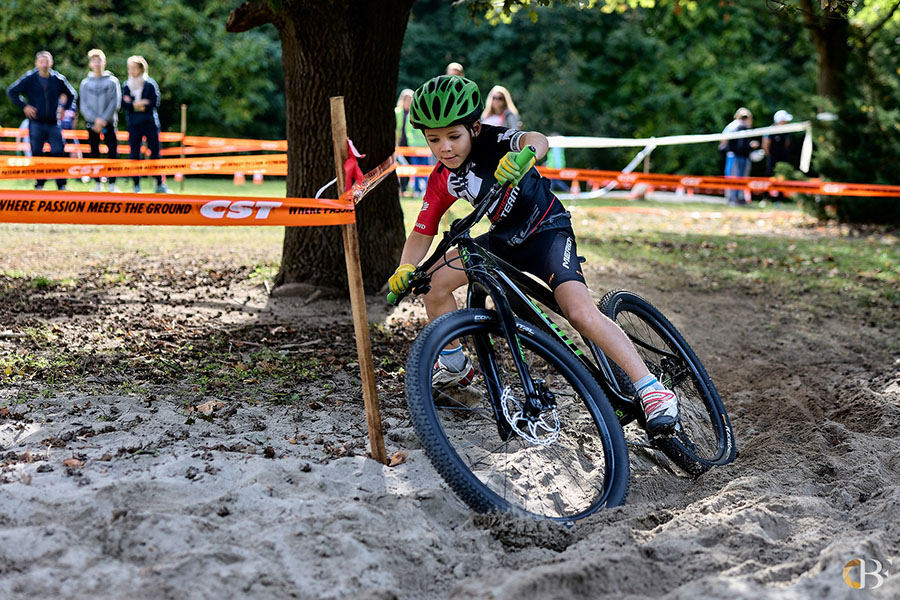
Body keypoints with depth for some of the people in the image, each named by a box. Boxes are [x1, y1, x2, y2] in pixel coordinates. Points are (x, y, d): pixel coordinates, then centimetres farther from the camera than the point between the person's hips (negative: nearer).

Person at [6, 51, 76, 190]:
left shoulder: (59, 79, 3)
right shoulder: (29, 78, -1)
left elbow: (72, 94, 19)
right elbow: (11, 91, 6)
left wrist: (64, 108, 7)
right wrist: (24, 106, -2)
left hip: (54, 123, 1)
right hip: (36, 123, -1)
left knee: (58, 153, -5)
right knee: (37, 154, 3)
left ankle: (61, 185, 1)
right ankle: (39, 185, 13)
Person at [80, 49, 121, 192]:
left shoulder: (112, 81, 3)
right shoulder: (85, 83, 8)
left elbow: (115, 103, -4)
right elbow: (84, 106, 3)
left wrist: (103, 119, -12)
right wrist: (95, 120, -12)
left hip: (109, 123, -2)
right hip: (91, 123, 2)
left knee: (113, 152, -10)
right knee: (94, 153, 3)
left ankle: (112, 184, -7)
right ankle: (98, 184, 10)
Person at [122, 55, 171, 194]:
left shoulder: (150, 84, -1)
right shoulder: (126, 86, 7)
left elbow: (155, 103, -9)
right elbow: (124, 103, -4)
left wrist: (134, 104, -11)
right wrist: (141, 104, -17)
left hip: (150, 123, -2)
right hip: (133, 125, 2)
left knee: (155, 153, -1)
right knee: (134, 155, 1)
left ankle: (160, 185, 7)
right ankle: (136, 186, 7)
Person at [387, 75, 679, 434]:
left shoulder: (492, 142, -23)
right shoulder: (441, 181, -7)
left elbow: (538, 141, -44)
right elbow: (422, 233, -4)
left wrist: (523, 155, -68)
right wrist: (405, 269, -25)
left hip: (546, 231, -6)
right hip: (503, 238, 6)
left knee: (580, 313, -27)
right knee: (435, 280, -8)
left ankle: (652, 390, -22)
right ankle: (456, 366, 15)